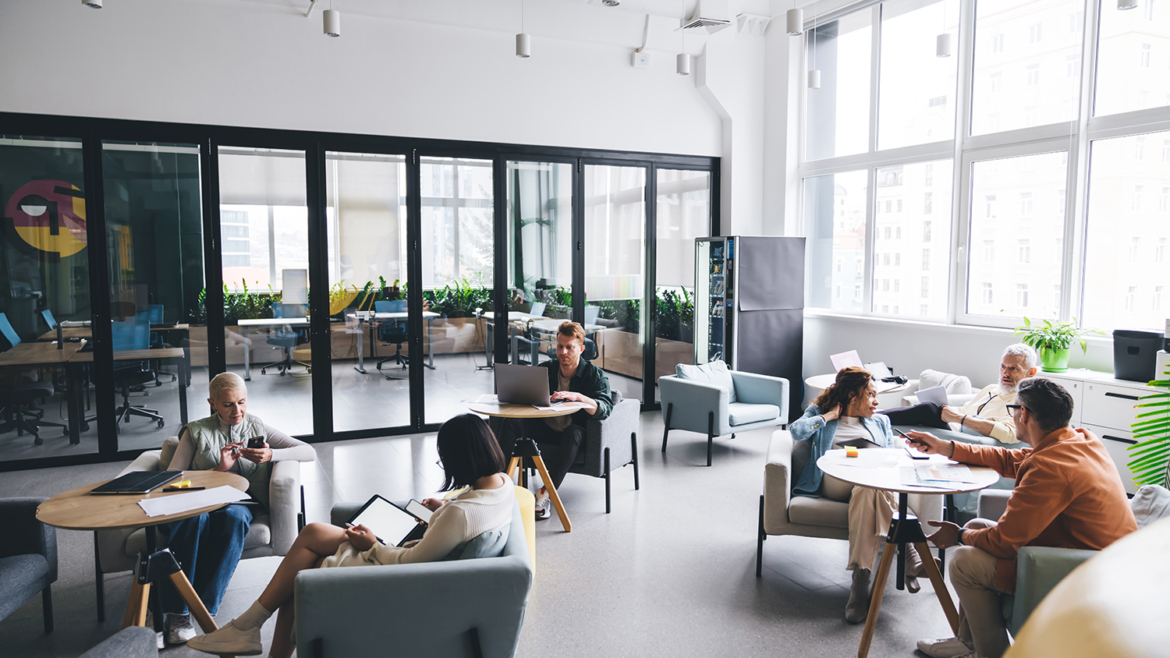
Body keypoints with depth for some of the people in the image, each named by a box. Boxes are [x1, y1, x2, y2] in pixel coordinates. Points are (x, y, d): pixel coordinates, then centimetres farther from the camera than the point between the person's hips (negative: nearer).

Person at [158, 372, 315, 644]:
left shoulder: (258, 428, 19)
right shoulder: (196, 431, 18)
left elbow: (310, 452, 10)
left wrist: (271, 455, -8)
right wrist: (218, 469, -8)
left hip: (240, 501, 0)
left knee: (233, 517, -37)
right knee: (194, 517, -38)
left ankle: (203, 609, -35)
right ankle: (176, 612, -36)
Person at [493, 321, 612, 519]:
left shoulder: (595, 375, -6)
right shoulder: (545, 369, 6)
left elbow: (605, 408, -22)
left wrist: (577, 396, -40)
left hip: (573, 431, -4)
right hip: (544, 428, 4)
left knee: (573, 432, -39)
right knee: (511, 422, -21)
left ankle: (546, 494, -38)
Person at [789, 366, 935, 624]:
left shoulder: (881, 421, 35)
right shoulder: (820, 413, 25)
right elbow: (796, 431, 4)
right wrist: (829, 416, 10)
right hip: (837, 479, -2)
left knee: (868, 490, -38)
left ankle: (861, 579, -47)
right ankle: (908, 550, -42)